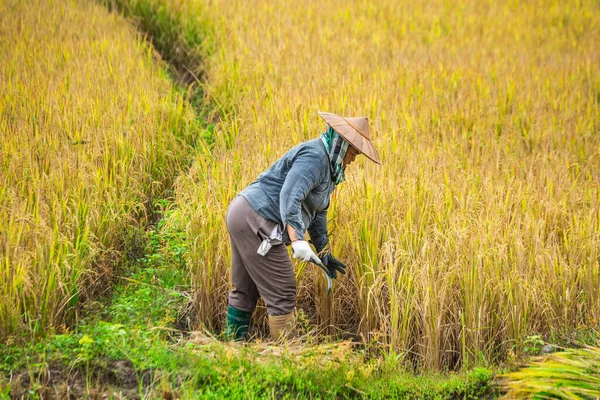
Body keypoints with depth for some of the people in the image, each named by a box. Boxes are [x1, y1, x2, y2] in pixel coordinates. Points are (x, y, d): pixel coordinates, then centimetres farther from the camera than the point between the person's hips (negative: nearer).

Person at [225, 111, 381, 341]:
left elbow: (317, 211, 26)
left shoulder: (327, 164, 19)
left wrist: (324, 253, 27)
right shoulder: (314, 157, -15)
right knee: (282, 292, -4)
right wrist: (297, 240, -35)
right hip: (256, 221, -11)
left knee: (245, 289, 19)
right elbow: (289, 197, -28)